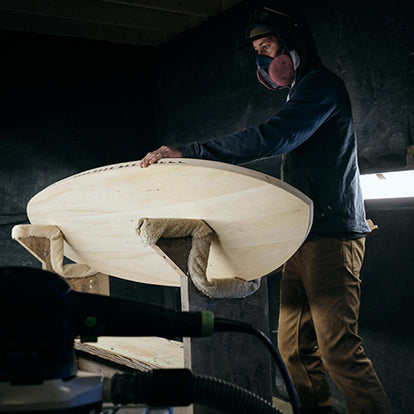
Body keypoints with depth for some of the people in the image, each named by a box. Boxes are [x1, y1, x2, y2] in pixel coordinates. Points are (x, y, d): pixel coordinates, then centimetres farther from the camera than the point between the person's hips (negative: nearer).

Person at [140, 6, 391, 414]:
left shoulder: (322, 84, -7)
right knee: (295, 347, 7)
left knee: (338, 349, -12)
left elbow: (272, 137, -23)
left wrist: (188, 152, -27)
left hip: (331, 235, -9)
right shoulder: (302, 93, 25)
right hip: (304, 236, 9)